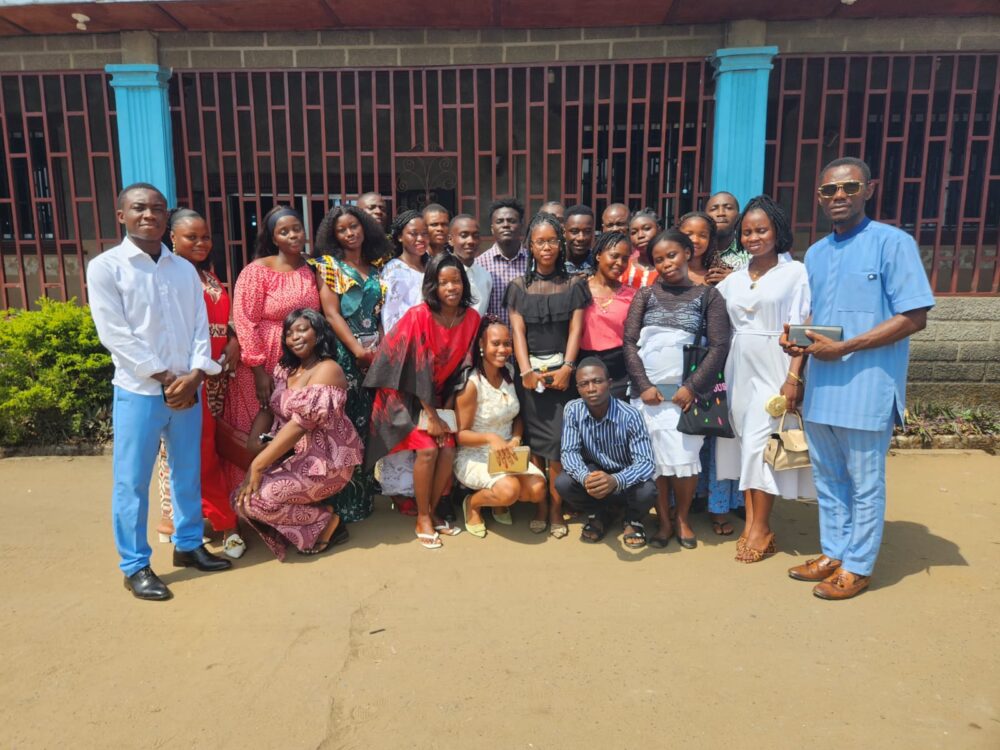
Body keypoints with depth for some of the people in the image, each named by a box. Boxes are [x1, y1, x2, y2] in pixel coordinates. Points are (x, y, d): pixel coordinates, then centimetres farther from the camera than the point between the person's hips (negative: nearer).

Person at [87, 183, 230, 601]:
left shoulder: (184, 269, 9)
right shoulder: (105, 267, -3)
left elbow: (201, 327, 5)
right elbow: (114, 334, -10)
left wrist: (194, 375, -10)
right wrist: (165, 378, -13)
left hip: (188, 388, 4)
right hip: (138, 391, -4)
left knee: (188, 473, 14)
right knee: (132, 482, 3)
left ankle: (189, 545, 30)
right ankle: (135, 566, 17)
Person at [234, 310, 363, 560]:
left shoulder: (328, 370, -16)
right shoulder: (285, 369, 10)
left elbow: (301, 423, -23)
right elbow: (267, 408, 5)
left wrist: (258, 465, -24)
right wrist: (254, 441, -16)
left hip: (326, 460, -8)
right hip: (294, 455, 8)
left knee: (253, 498, -18)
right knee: (241, 493, -6)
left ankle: (325, 521, 0)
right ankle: (314, 519, 8)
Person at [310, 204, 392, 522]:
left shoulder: (376, 268, 14)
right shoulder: (328, 265, 2)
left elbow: (381, 314, 12)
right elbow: (331, 314, -8)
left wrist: (382, 348, -4)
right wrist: (358, 350, -14)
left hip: (374, 355, 4)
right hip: (344, 354, -4)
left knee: (369, 424, 7)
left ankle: (365, 494, 20)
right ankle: (344, 502, 5)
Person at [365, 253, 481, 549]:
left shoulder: (471, 318, -6)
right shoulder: (419, 317, -21)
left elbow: (463, 364, 1)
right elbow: (418, 368, -20)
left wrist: (447, 407, -2)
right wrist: (431, 416, -17)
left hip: (438, 394, 5)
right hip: (406, 394, -5)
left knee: (449, 449, -10)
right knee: (427, 449, -18)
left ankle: (431, 511, 10)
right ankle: (422, 518, 0)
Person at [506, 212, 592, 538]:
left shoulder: (574, 284, 9)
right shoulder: (519, 287, 10)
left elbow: (575, 329, 2)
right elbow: (517, 331, 2)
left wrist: (567, 368, -11)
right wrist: (526, 371, -11)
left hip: (562, 370, -1)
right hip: (531, 371, 1)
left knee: (558, 442, -6)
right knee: (535, 441, 1)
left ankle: (555, 510, 4)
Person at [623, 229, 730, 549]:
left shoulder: (708, 295, 6)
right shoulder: (645, 295, 10)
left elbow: (719, 347, -1)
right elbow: (629, 342, 4)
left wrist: (692, 387, -11)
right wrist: (643, 385, -7)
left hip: (686, 391, -1)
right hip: (648, 390, 2)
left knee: (684, 457, -3)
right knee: (654, 458, 2)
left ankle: (683, 520, 19)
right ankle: (663, 522, 17)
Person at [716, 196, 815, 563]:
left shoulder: (795, 273, -3)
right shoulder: (732, 279, 12)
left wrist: (794, 377, -15)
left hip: (774, 369, -5)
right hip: (739, 370, 5)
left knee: (759, 444, -7)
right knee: (746, 444, 7)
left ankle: (761, 529, 5)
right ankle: (751, 522, 15)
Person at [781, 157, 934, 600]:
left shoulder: (893, 243, -8)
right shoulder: (815, 254, 13)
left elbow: (914, 317, -13)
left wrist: (844, 348, -19)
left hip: (867, 388, -7)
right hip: (820, 388, 7)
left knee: (864, 485, 6)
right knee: (828, 480, 17)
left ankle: (857, 567, 21)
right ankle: (833, 553, 32)